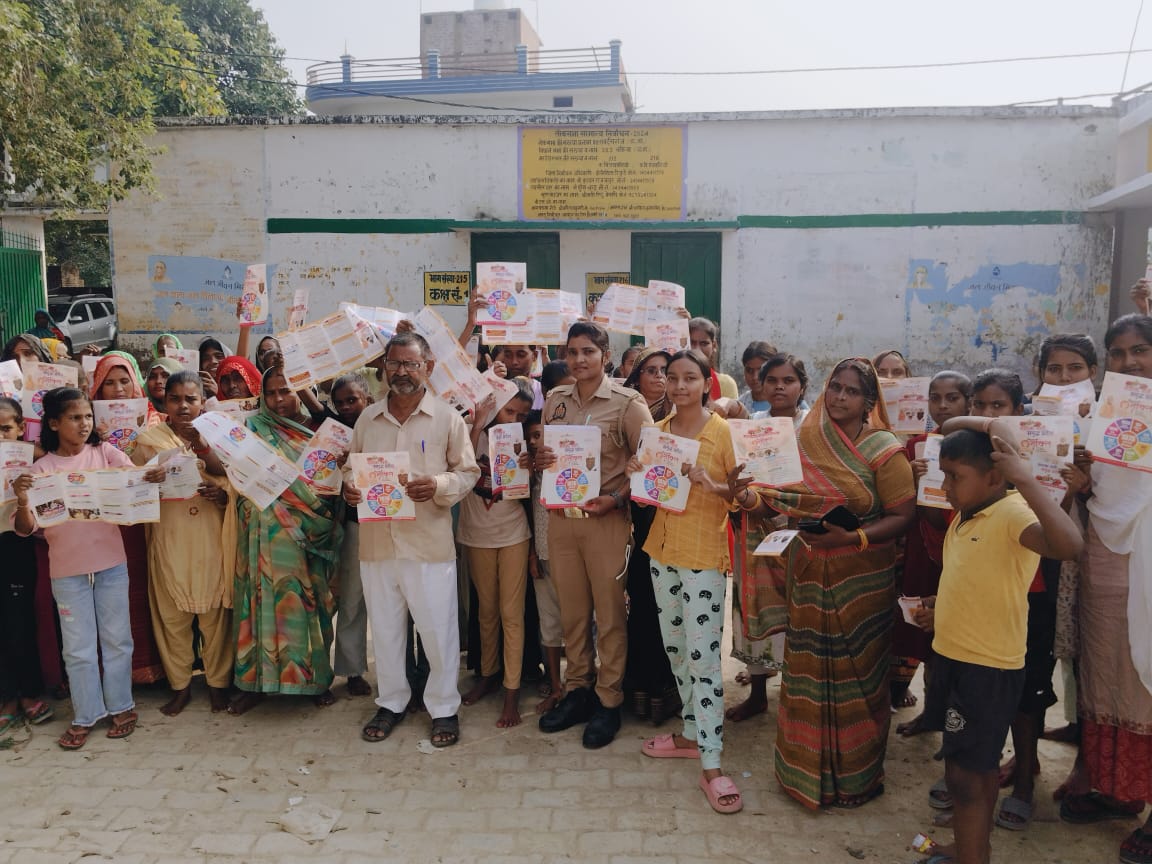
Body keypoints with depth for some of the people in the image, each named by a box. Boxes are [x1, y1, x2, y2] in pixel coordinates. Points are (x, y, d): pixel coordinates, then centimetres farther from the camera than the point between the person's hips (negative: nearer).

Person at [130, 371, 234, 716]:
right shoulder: (150, 439, 5)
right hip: (169, 541, 0)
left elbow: (234, 489, 4)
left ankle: (218, 682, 19)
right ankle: (180, 685, 22)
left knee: (215, 612, 4)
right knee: (172, 614, 6)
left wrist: (221, 494, -17)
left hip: (211, 540, 0)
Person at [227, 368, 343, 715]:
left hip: (310, 534, 1)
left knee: (309, 601, 5)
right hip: (268, 530, -1)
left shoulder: (316, 430, 9)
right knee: (264, 599, 1)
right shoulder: (254, 427, 7)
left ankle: (316, 677, 17)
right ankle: (255, 680, 12)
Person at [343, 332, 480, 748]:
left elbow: (468, 472, -1)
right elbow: (350, 466, 16)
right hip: (376, 540, 4)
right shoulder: (367, 418, 8)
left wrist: (438, 486, -20)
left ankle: (444, 707, 22)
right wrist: (348, 487, -6)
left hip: (429, 542, -3)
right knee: (384, 628, 15)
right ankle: (391, 702, 33)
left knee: (438, 629, 4)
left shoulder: (447, 417, -2)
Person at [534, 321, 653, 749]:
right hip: (560, 517, 5)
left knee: (609, 613, 5)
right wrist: (539, 460, -4)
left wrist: (615, 498, -17)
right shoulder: (554, 400, 9)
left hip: (606, 518, -4)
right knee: (571, 611, 13)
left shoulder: (627, 403, -6)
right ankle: (577, 690, 28)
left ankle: (608, 700, 19)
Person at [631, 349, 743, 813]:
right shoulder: (657, 431, 7)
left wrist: (712, 485, -27)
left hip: (703, 554, -6)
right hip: (663, 549, 6)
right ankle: (692, 733, 32)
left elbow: (748, 494, -10)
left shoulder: (724, 432, -9)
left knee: (703, 656, -6)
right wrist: (638, 474, -4)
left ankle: (711, 763, 1)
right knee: (676, 649, 16)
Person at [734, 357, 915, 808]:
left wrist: (851, 538, -23)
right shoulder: (805, 439, 4)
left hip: (861, 580, -4)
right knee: (809, 670, 11)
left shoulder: (883, 450, -8)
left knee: (854, 673, 7)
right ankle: (808, 765, 31)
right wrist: (751, 495, -12)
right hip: (809, 575, 4)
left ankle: (854, 774, 28)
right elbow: (786, 499, 8)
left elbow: (902, 516, -11)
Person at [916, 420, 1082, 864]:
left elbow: (1068, 544, -42)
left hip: (989, 668, -9)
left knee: (963, 772, 0)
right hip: (953, 657, 9)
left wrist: (1025, 480, -43)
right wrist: (940, 607, 7)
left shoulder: (1013, 514, -21)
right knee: (979, 764, 22)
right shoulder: (965, 516, 7)